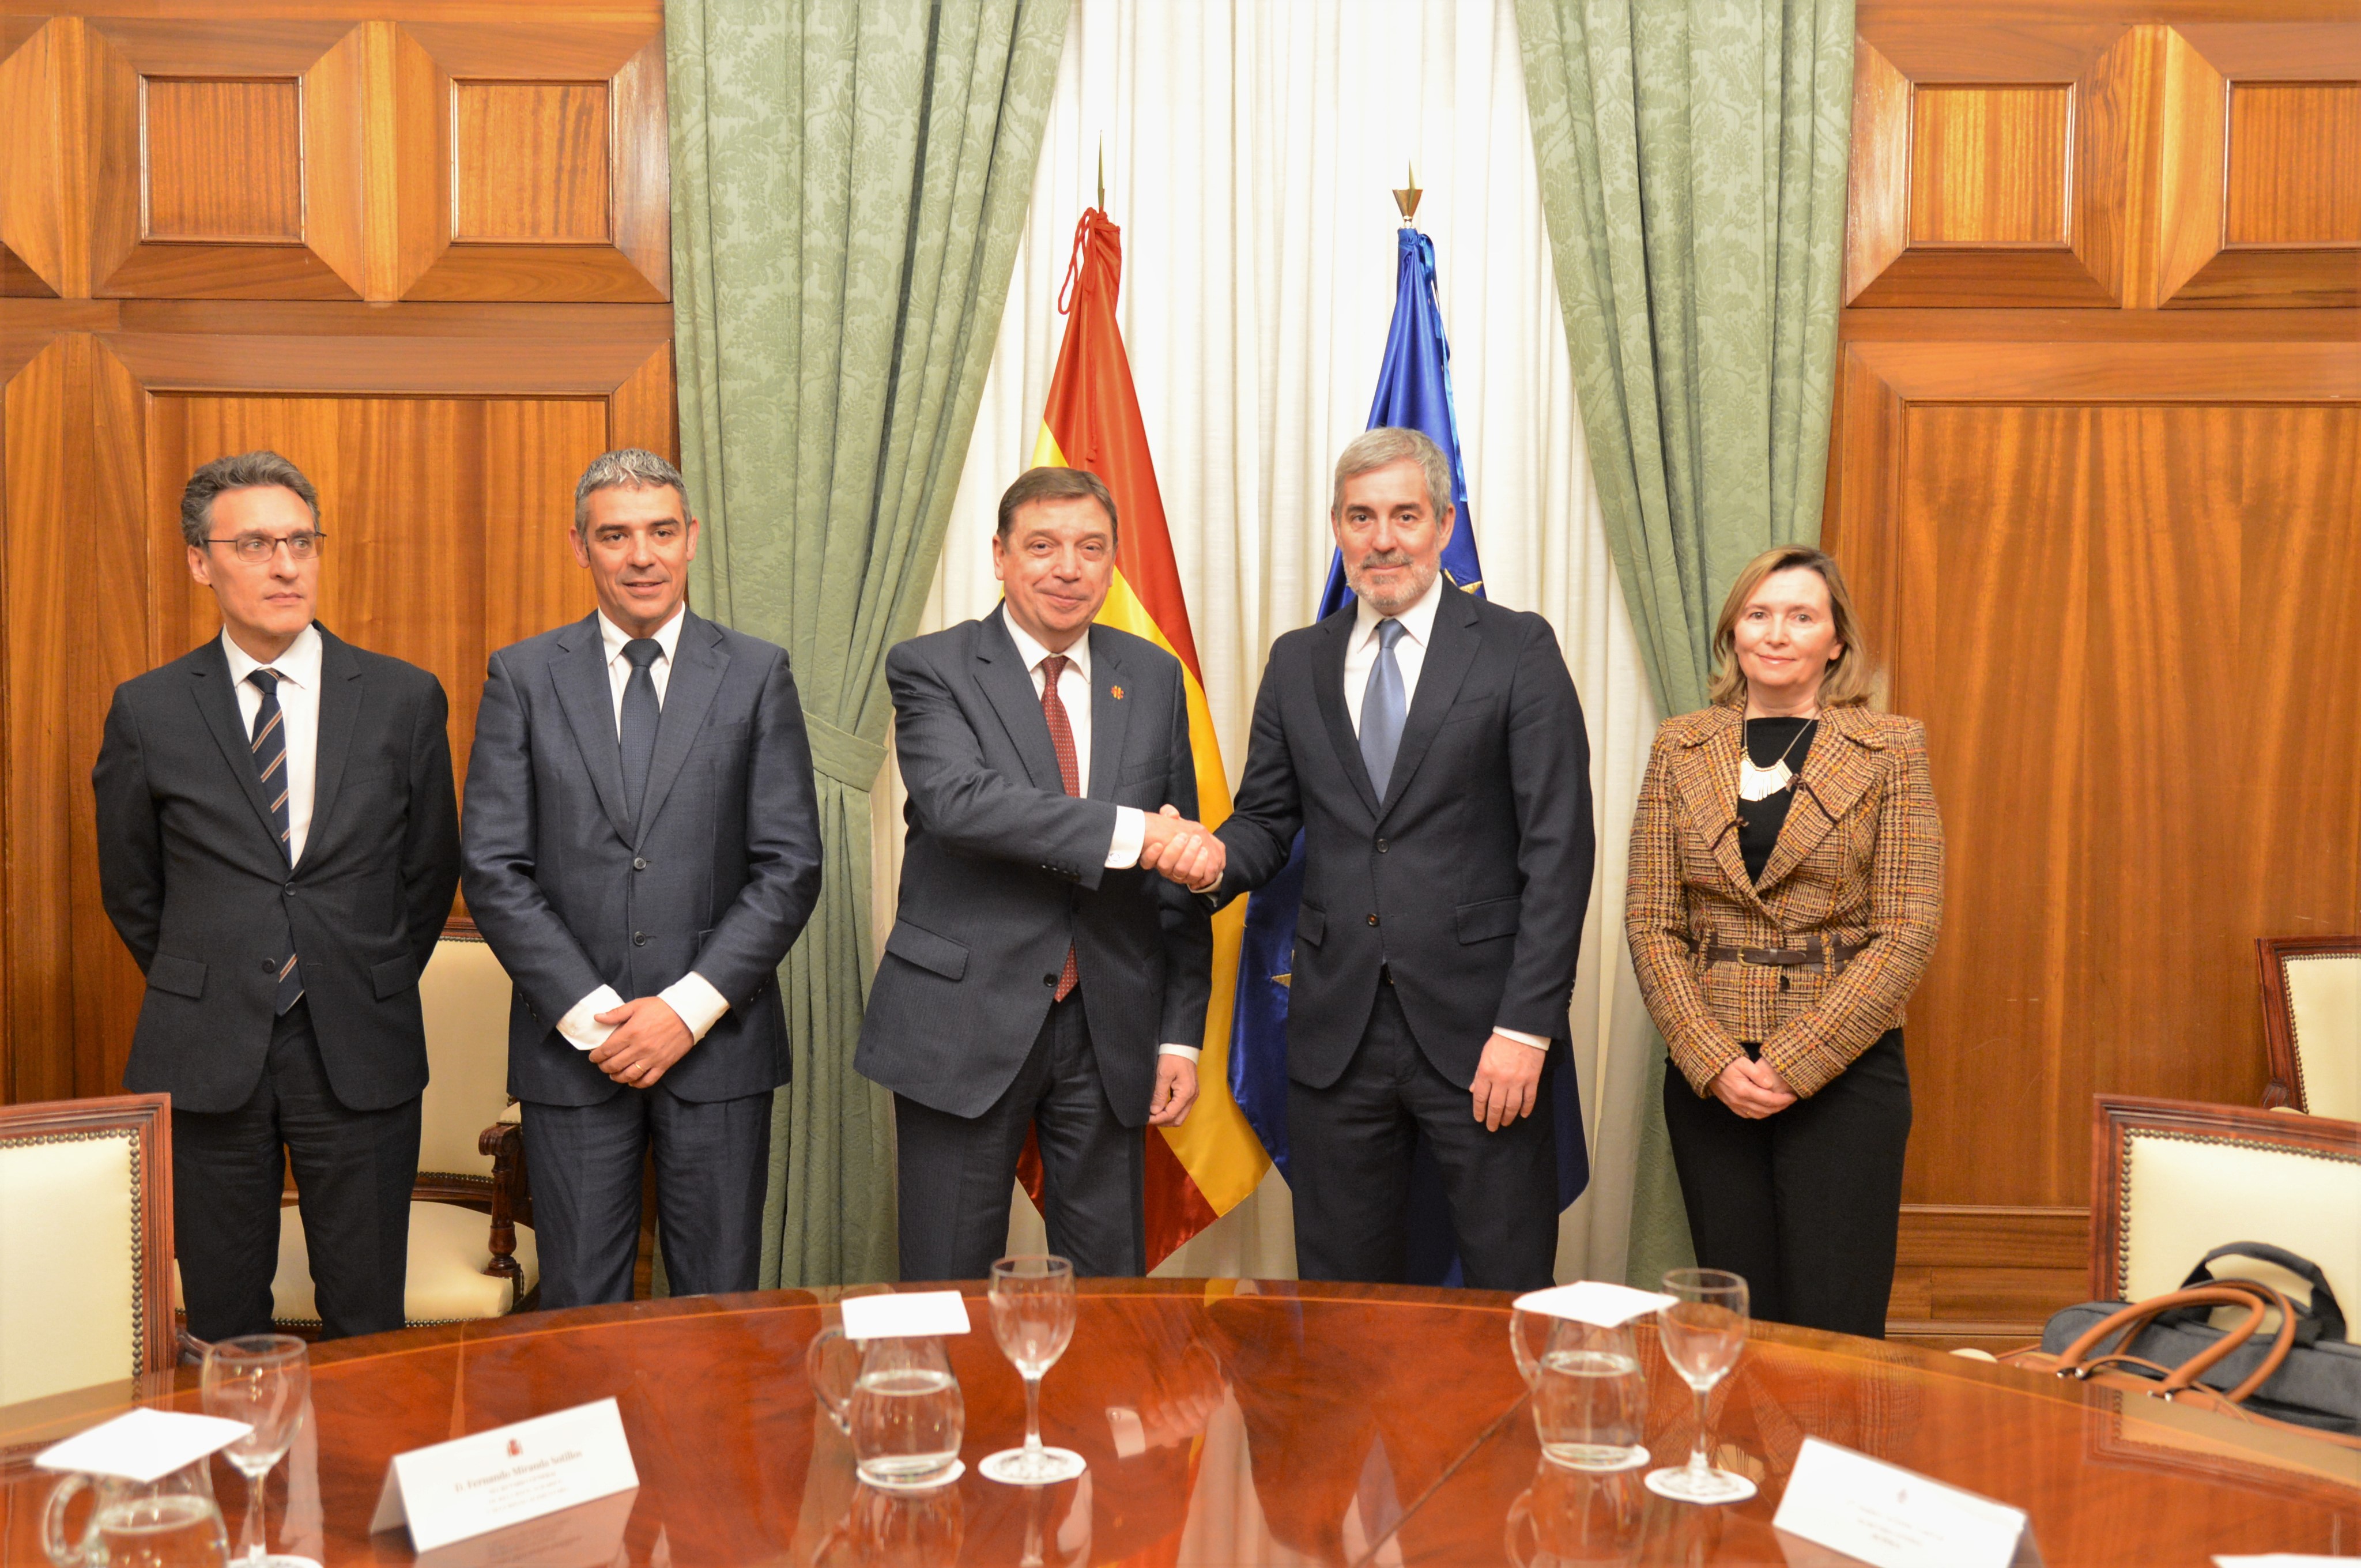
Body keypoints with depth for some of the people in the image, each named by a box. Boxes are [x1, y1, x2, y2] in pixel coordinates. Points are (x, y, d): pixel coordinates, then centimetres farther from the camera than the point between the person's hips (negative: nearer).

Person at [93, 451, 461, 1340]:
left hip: (358, 1053, 0)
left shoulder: (405, 699, 1)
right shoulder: (148, 712, 1)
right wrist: (203, 992, 12)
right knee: (223, 1327, 11)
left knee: (368, 1326, 7)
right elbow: (130, 890, 12)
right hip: (204, 1057, 0)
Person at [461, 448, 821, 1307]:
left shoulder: (757, 674, 3)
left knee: (720, 1304, 7)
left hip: (718, 1040, 0)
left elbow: (790, 866, -2)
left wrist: (690, 1007, -10)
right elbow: (494, 871, 0)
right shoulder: (523, 676, 5)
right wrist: (585, 1012, -9)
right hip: (571, 1044, 0)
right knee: (580, 1310, 8)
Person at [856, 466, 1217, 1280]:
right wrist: (1125, 831, -29)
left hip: (1109, 1031, 3)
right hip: (963, 1026, -3)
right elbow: (957, 800, -22)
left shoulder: (1154, 678, 9)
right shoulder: (930, 668, -3)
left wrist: (1182, 1031, 3)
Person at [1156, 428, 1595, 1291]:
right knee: (1345, 1306, 12)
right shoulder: (1297, 663, 11)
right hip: (1337, 1028, 4)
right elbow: (1267, 818, 14)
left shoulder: (1517, 651, -2)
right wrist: (1218, 861, -10)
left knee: (1509, 1294, 4)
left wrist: (1527, 1025, -13)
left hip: (1477, 1026, -3)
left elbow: (1557, 847, -6)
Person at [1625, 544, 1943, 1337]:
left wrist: (1795, 1062, -13)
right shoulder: (1680, 748, 7)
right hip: (1708, 1075, 2)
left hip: (1844, 1071, -2)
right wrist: (1713, 1061, -9)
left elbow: (1908, 929, -6)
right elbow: (1651, 921, 3)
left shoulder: (1889, 749, 0)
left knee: (1835, 1331, -1)